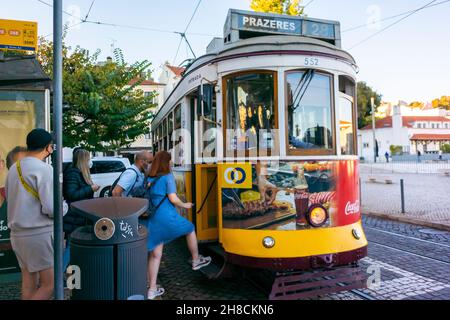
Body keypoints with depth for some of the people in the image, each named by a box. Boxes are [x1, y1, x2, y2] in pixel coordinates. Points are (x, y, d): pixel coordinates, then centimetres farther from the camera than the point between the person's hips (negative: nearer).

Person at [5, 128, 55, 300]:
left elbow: (10, 199, 20)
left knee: (29, 284, 15)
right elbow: (51, 208, -20)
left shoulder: (13, 169, 9)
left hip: (18, 234, 8)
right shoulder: (43, 169, -15)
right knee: (49, 284, 1)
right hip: (39, 234, -8)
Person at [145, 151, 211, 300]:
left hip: (153, 219, 6)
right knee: (190, 229, 21)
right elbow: (173, 198, -14)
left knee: (155, 254, 12)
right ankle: (196, 261, 35)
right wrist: (185, 205, 1)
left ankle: (152, 289, 17)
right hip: (167, 216, -6)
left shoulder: (149, 179, 10)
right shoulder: (168, 177, -8)